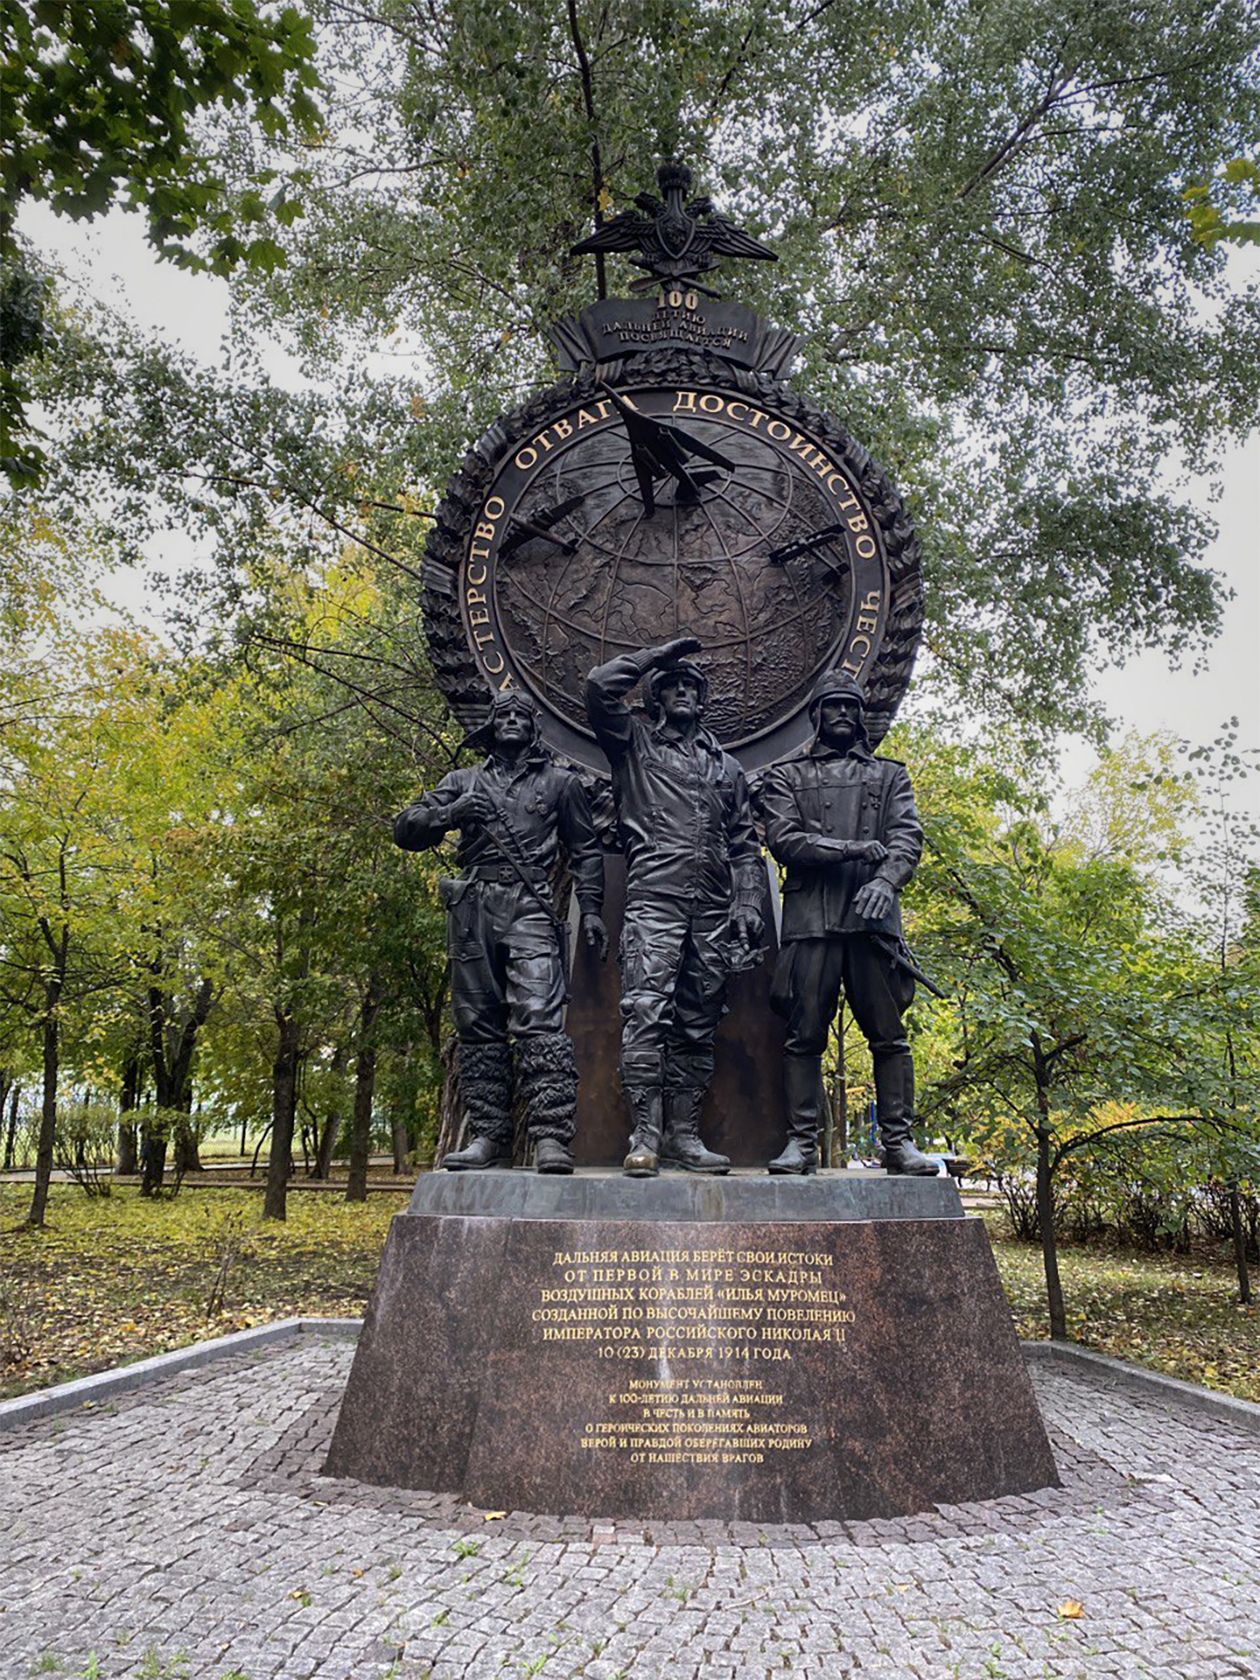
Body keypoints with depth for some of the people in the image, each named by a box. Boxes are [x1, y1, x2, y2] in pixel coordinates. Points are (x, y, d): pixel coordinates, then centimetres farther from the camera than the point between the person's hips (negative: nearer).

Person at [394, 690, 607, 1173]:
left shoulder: (559, 782, 18)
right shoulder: (464, 781, 21)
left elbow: (585, 850, 17)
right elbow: (405, 829, 15)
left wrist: (591, 909, 5)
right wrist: (450, 813, -4)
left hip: (529, 909, -3)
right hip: (472, 911, 3)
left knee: (539, 1020, -16)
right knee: (478, 1028, 2)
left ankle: (552, 1137, -20)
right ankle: (488, 1137, 7)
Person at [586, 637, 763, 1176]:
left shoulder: (726, 766, 26)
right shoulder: (635, 742, 16)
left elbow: (744, 844, 21)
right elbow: (600, 687, 0)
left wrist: (747, 904, 8)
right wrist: (657, 656, 11)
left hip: (713, 910, 4)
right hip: (653, 899, -4)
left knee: (697, 1023, 3)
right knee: (646, 1012, -15)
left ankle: (683, 1134, 6)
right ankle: (644, 1135, -14)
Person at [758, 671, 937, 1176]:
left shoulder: (890, 775, 21)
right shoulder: (786, 776, 16)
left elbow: (908, 837, 6)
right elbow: (783, 839, 1)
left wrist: (885, 879, -15)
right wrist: (849, 849, -11)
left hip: (875, 917, 2)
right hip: (811, 919, -1)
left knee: (889, 1035, 1)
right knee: (804, 1036, -2)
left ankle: (898, 1142, 7)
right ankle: (802, 1142, 4)